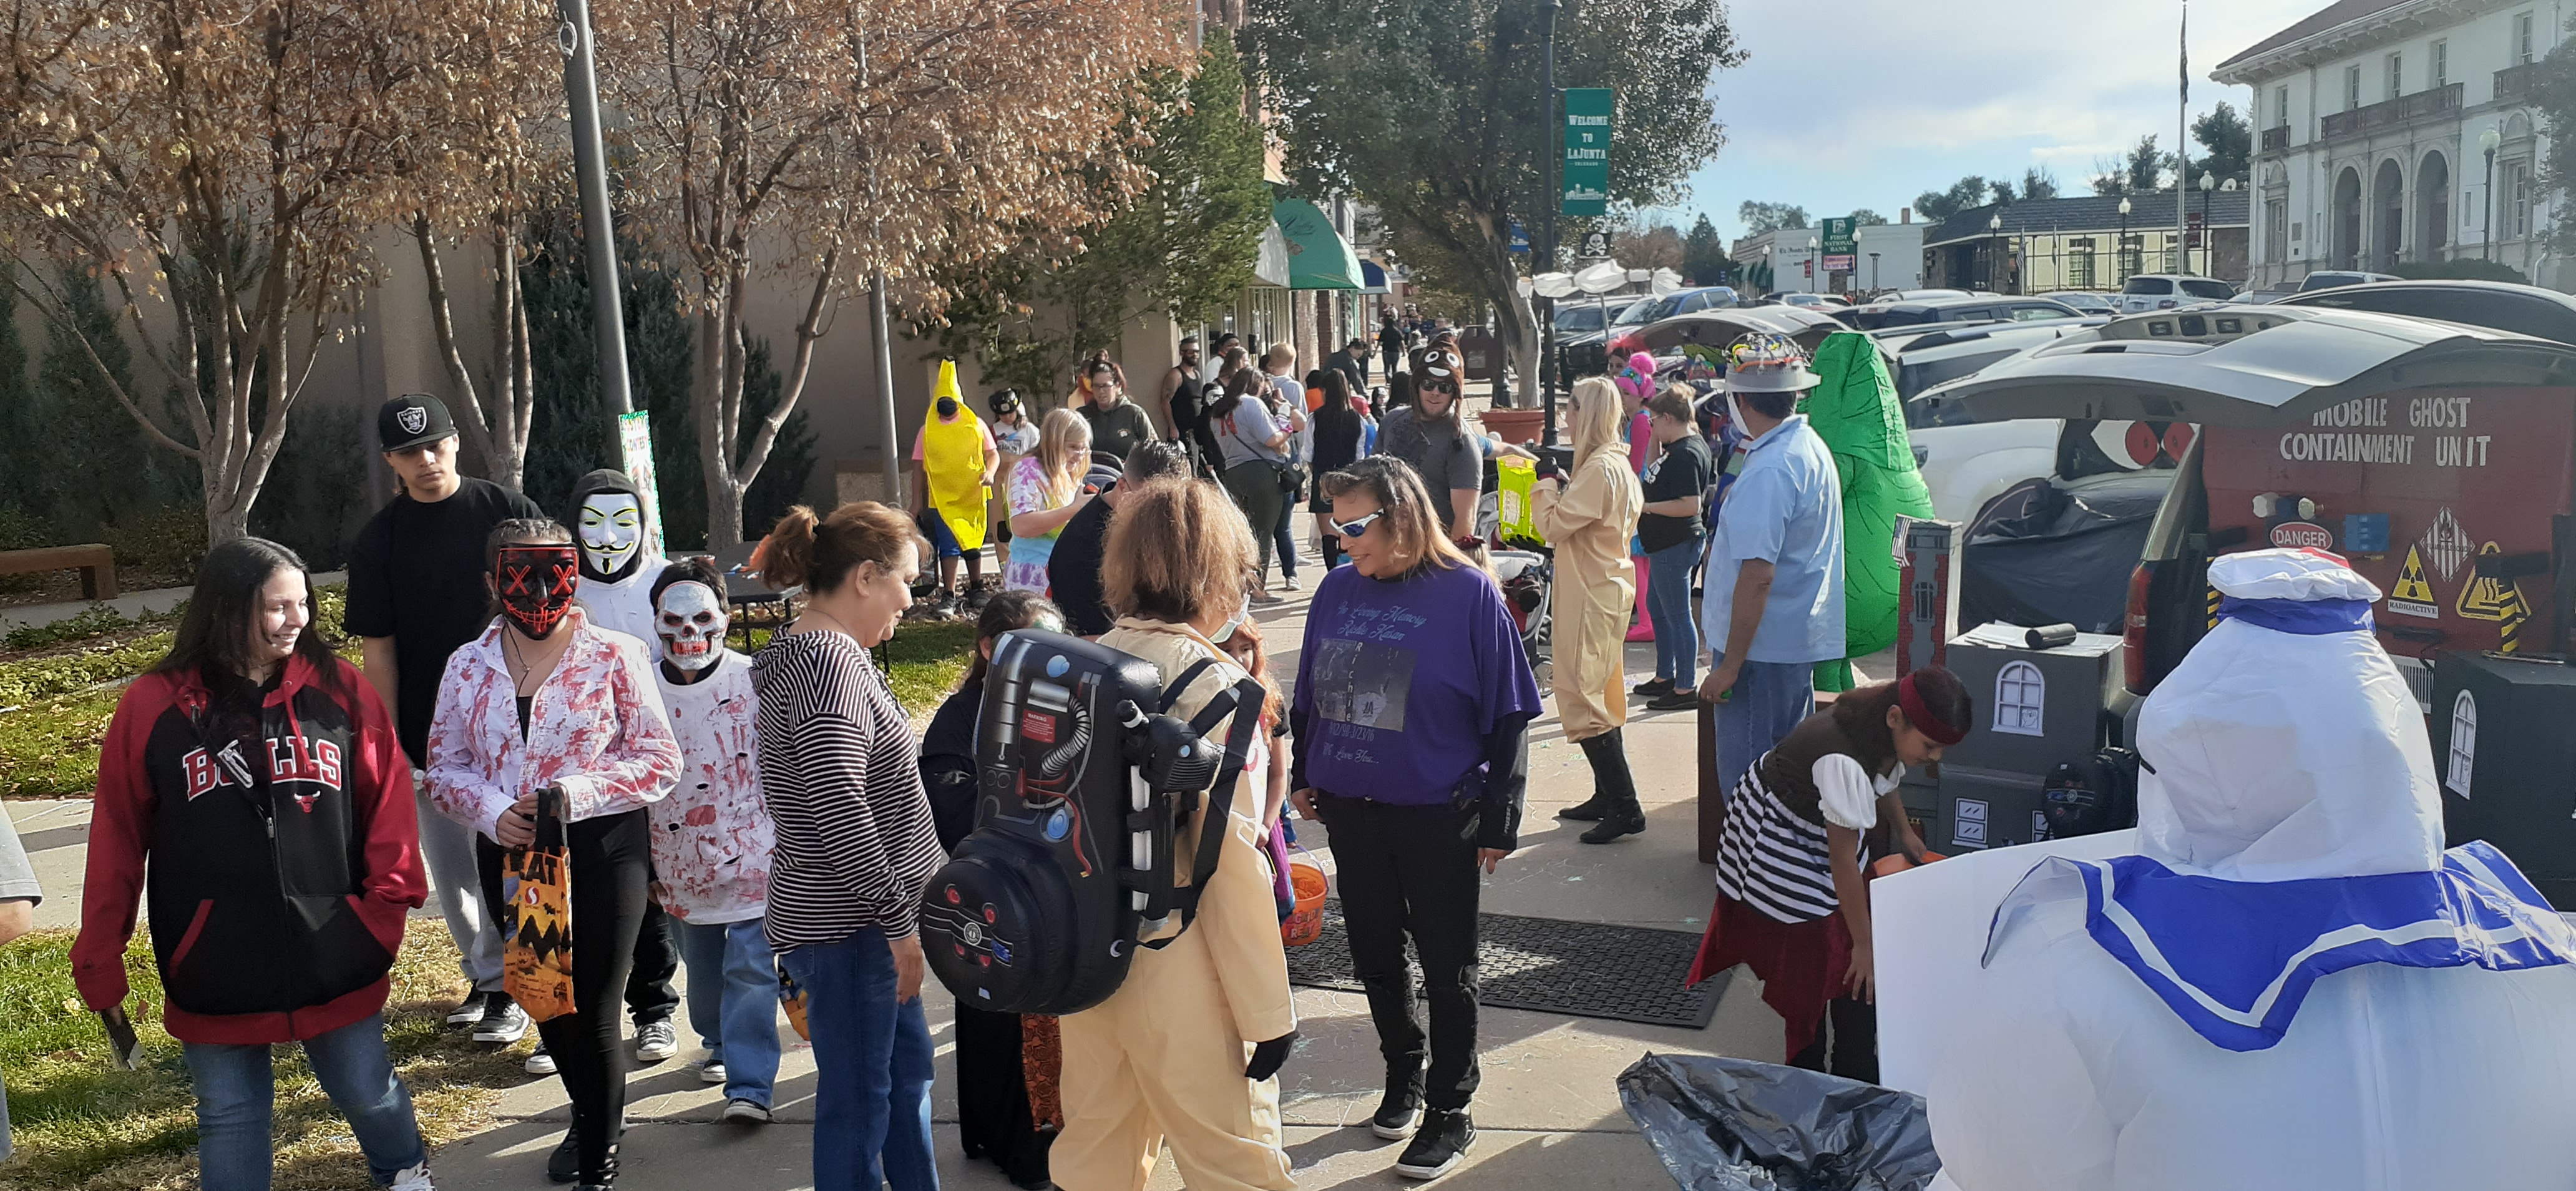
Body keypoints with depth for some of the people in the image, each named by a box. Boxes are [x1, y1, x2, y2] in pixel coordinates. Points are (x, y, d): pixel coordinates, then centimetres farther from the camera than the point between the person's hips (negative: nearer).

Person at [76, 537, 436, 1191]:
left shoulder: (340, 689, -5)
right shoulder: (153, 706, -6)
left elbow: (387, 796, -2)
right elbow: (118, 833, -1)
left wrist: (391, 895, -9)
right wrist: (99, 956, 3)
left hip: (334, 955, 0)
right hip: (212, 965, 0)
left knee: (369, 1091, 16)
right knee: (230, 1116, 14)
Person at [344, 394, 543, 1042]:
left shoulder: (507, 510, -2)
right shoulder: (378, 540, 1)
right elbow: (377, 649, 1)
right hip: (429, 733, 2)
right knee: (449, 864, 11)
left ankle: (505, 987, 13)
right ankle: (483, 974, 27)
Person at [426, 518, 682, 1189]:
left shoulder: (614, 657, -7)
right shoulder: (469, 667, 4)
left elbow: (659, 758, -8)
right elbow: (445, 768, 7)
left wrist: (578, 792, -21)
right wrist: (492, 810, -13)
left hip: (602, 852, -4)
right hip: (510, 856, 5)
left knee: (593, 1014, -1)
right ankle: (597, 1113, 46)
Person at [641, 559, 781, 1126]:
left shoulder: (754, 681, -11)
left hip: (752, 857, -4)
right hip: (683, 863, 4)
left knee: (750, 971, -5)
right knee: (702, 968, 19)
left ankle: (749, 1084, 1)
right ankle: (719, 1043, 43)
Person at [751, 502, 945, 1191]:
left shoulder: (809, 652, 12)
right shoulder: (830, 662, -20)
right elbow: (838, 809, -28)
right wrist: (900, 921, -22)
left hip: (869, 919, 10)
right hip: (846, 926, -10)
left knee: (907, 1066, 21)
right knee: (857, 1096, 1)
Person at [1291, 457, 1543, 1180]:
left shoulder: (1469, 595, -13)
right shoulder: (1338, 590, -1)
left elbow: (1508, 719, -10)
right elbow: (1309, 696, 12)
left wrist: (1500, 821, -9)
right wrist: (1305, 775, 15)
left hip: (1437, 817, -4)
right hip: (1350, 810, 5)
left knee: (1446, 966, 10)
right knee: (1374, 954, 17)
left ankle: (1450, 1112, 25)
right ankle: (1403, 1073, 40)